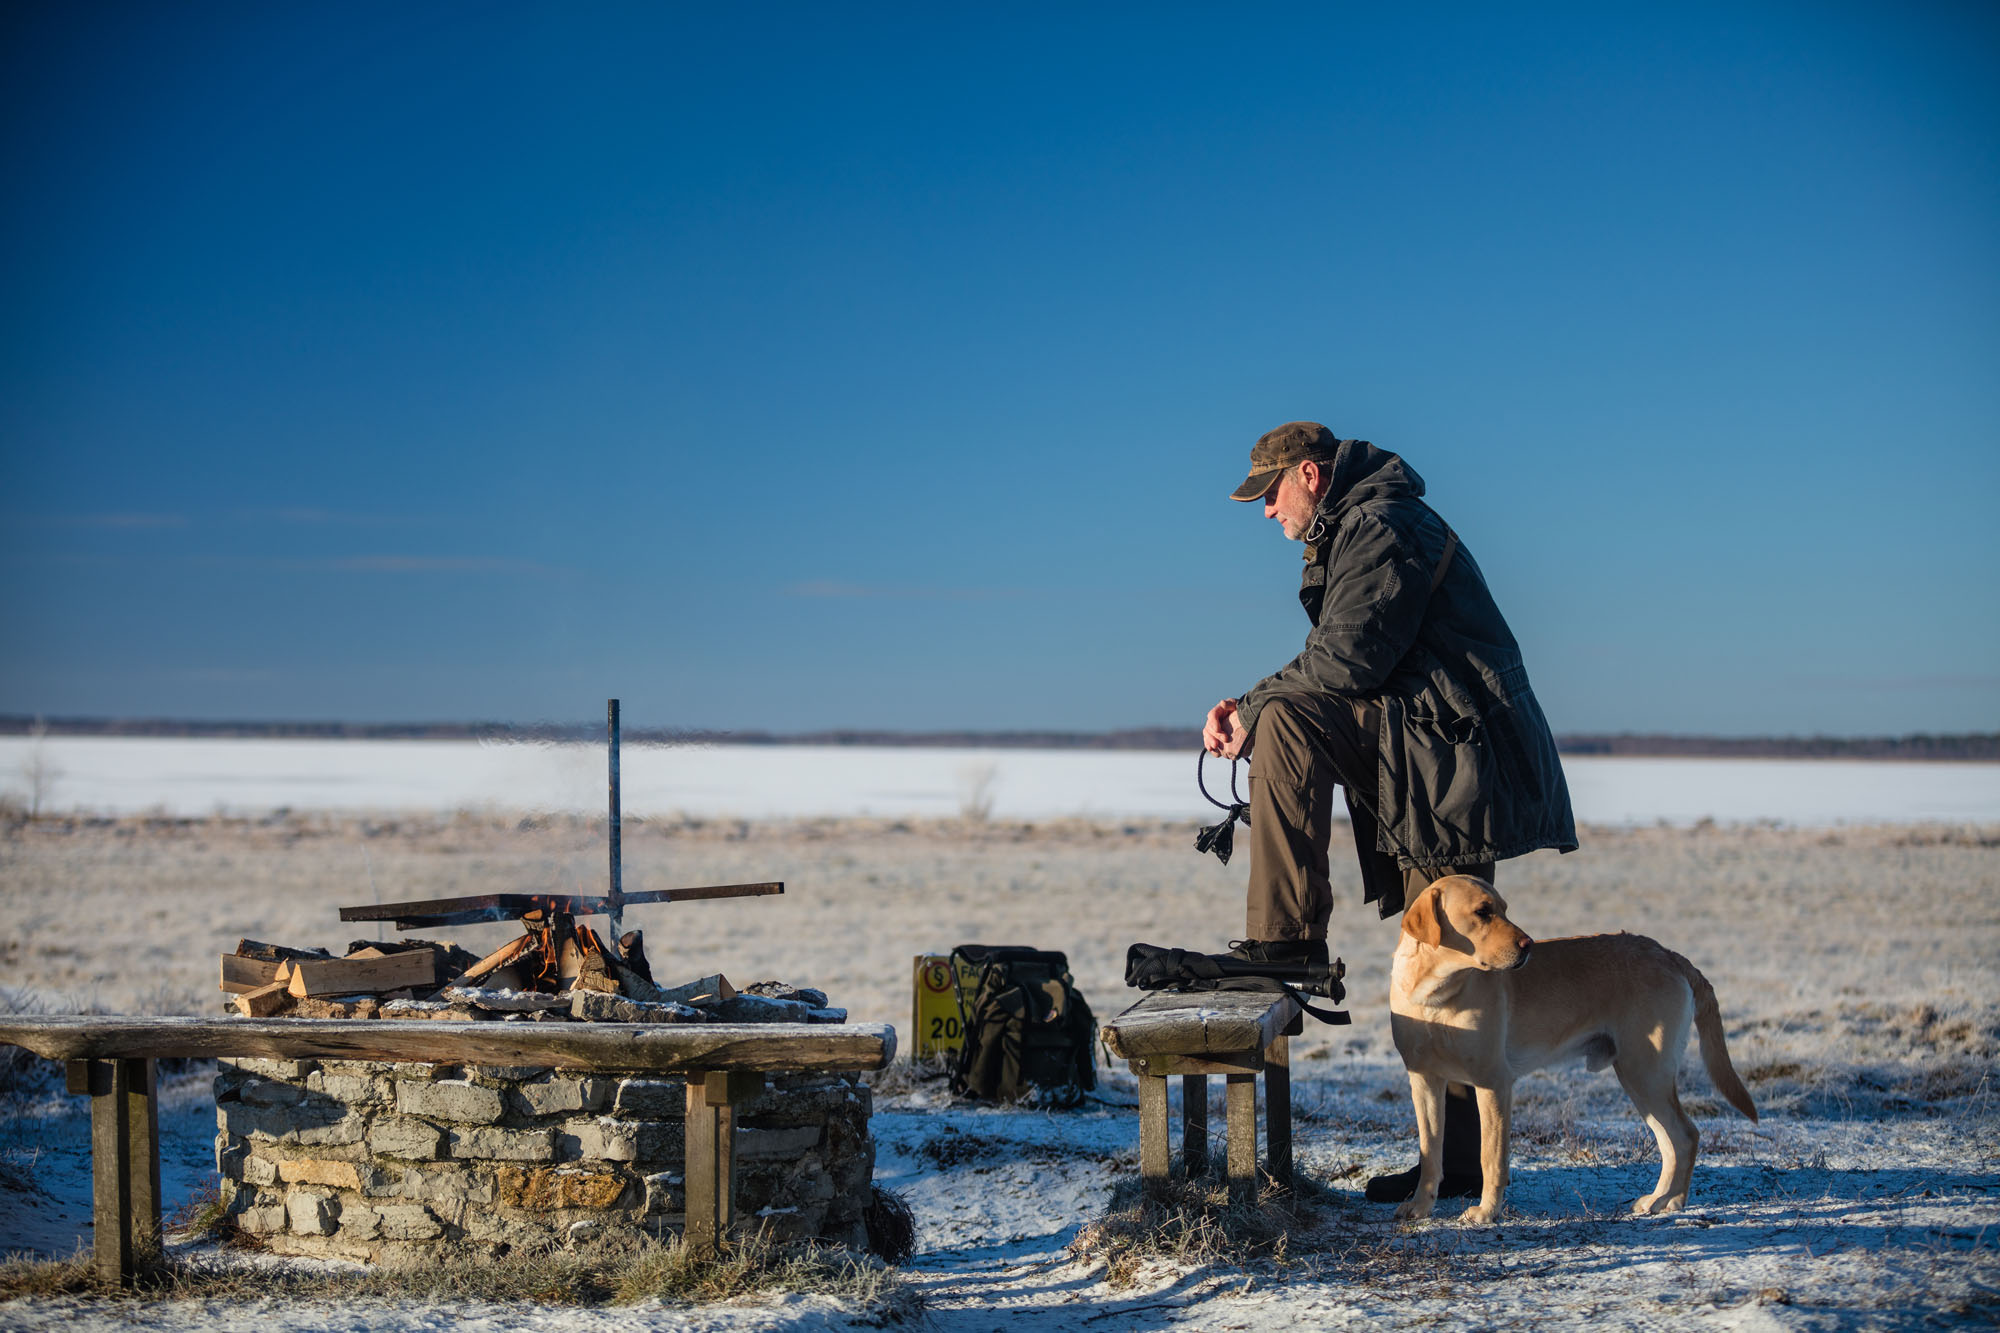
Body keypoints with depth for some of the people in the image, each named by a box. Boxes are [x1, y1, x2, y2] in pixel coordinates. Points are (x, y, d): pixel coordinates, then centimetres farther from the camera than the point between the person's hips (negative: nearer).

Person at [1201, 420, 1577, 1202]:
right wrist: (1248, 707, 3)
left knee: (1286, 721, -20)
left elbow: (1347, 660, -19)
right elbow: (1334, 664, 19)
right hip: (1427, 764, 10)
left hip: (1453, 752, -10)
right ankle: (1457, 1160, 9)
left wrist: (1256, 712, -9)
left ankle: (1288, 933, -17)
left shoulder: (1384, 525, -9)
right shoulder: (1353, 533, 23)